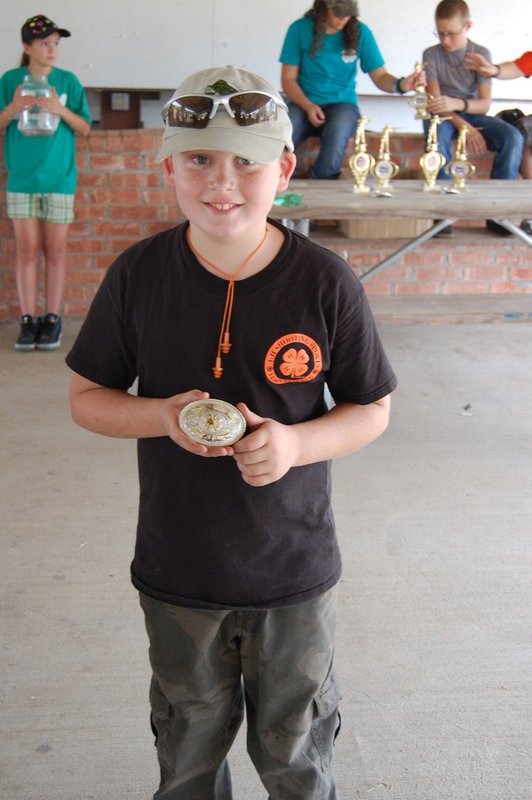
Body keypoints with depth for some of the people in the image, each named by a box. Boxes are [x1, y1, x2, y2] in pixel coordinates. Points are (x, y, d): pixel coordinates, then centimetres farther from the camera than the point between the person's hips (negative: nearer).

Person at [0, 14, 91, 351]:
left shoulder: (68, 81, 4)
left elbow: (85, 129, 3)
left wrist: (60, 109, -14)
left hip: (59, 178, 0)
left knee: (55, 250, 0)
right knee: (27, 250, 1)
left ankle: (53, 320, 8)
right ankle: (28, 321, 6)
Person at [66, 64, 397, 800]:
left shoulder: (325, 283, -14)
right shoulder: (137, 276, -10)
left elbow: (372, 410, -3)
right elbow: (86, 399, 0)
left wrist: (296, 444, -23)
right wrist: (162, 415, -20)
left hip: (294, 572, -1)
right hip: (177, 573, 1)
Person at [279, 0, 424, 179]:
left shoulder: (360, 32, 4)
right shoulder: (300, 29, 1)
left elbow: (380, 76, 5)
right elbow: (288, 79, 2)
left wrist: (401, 84, -18)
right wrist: (308, 106, -15)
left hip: (342, 102, 1)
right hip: (303, 102, 0)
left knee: (338, 131, -37)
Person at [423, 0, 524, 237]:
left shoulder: (481, 54, 0)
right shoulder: (432, 54, -2)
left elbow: (485, 102, -9)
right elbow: (435, 100, -10)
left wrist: (457, 104, -32)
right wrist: (464, 127, -24)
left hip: (473, 115, 2)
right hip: (442, 116, -2)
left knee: (513, 137, -25)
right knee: (438, 135, -40)